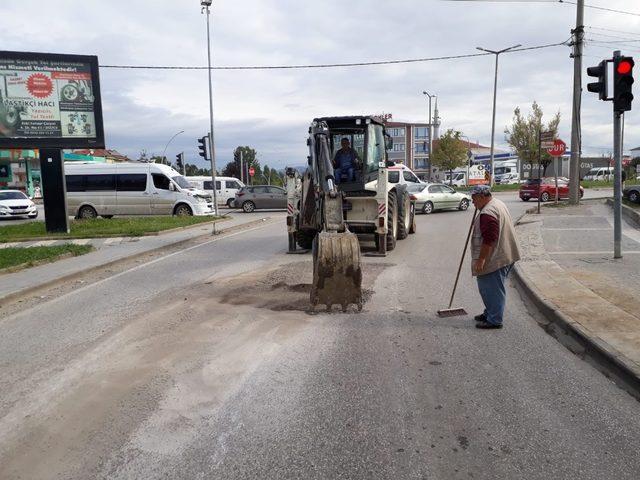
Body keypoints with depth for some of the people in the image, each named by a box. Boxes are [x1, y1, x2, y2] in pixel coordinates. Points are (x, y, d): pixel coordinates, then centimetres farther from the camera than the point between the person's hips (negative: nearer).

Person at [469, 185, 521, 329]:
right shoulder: (498, 203, 12)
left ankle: (494, 320, 7)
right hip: (505, 256, 11)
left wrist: (481, 259, -24)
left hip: (495, 259, -11)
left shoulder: (487, 213, -22)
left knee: (493, 289, -1)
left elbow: (489, 239, -26)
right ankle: (490, 313, 30)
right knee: (490, 287, 19)